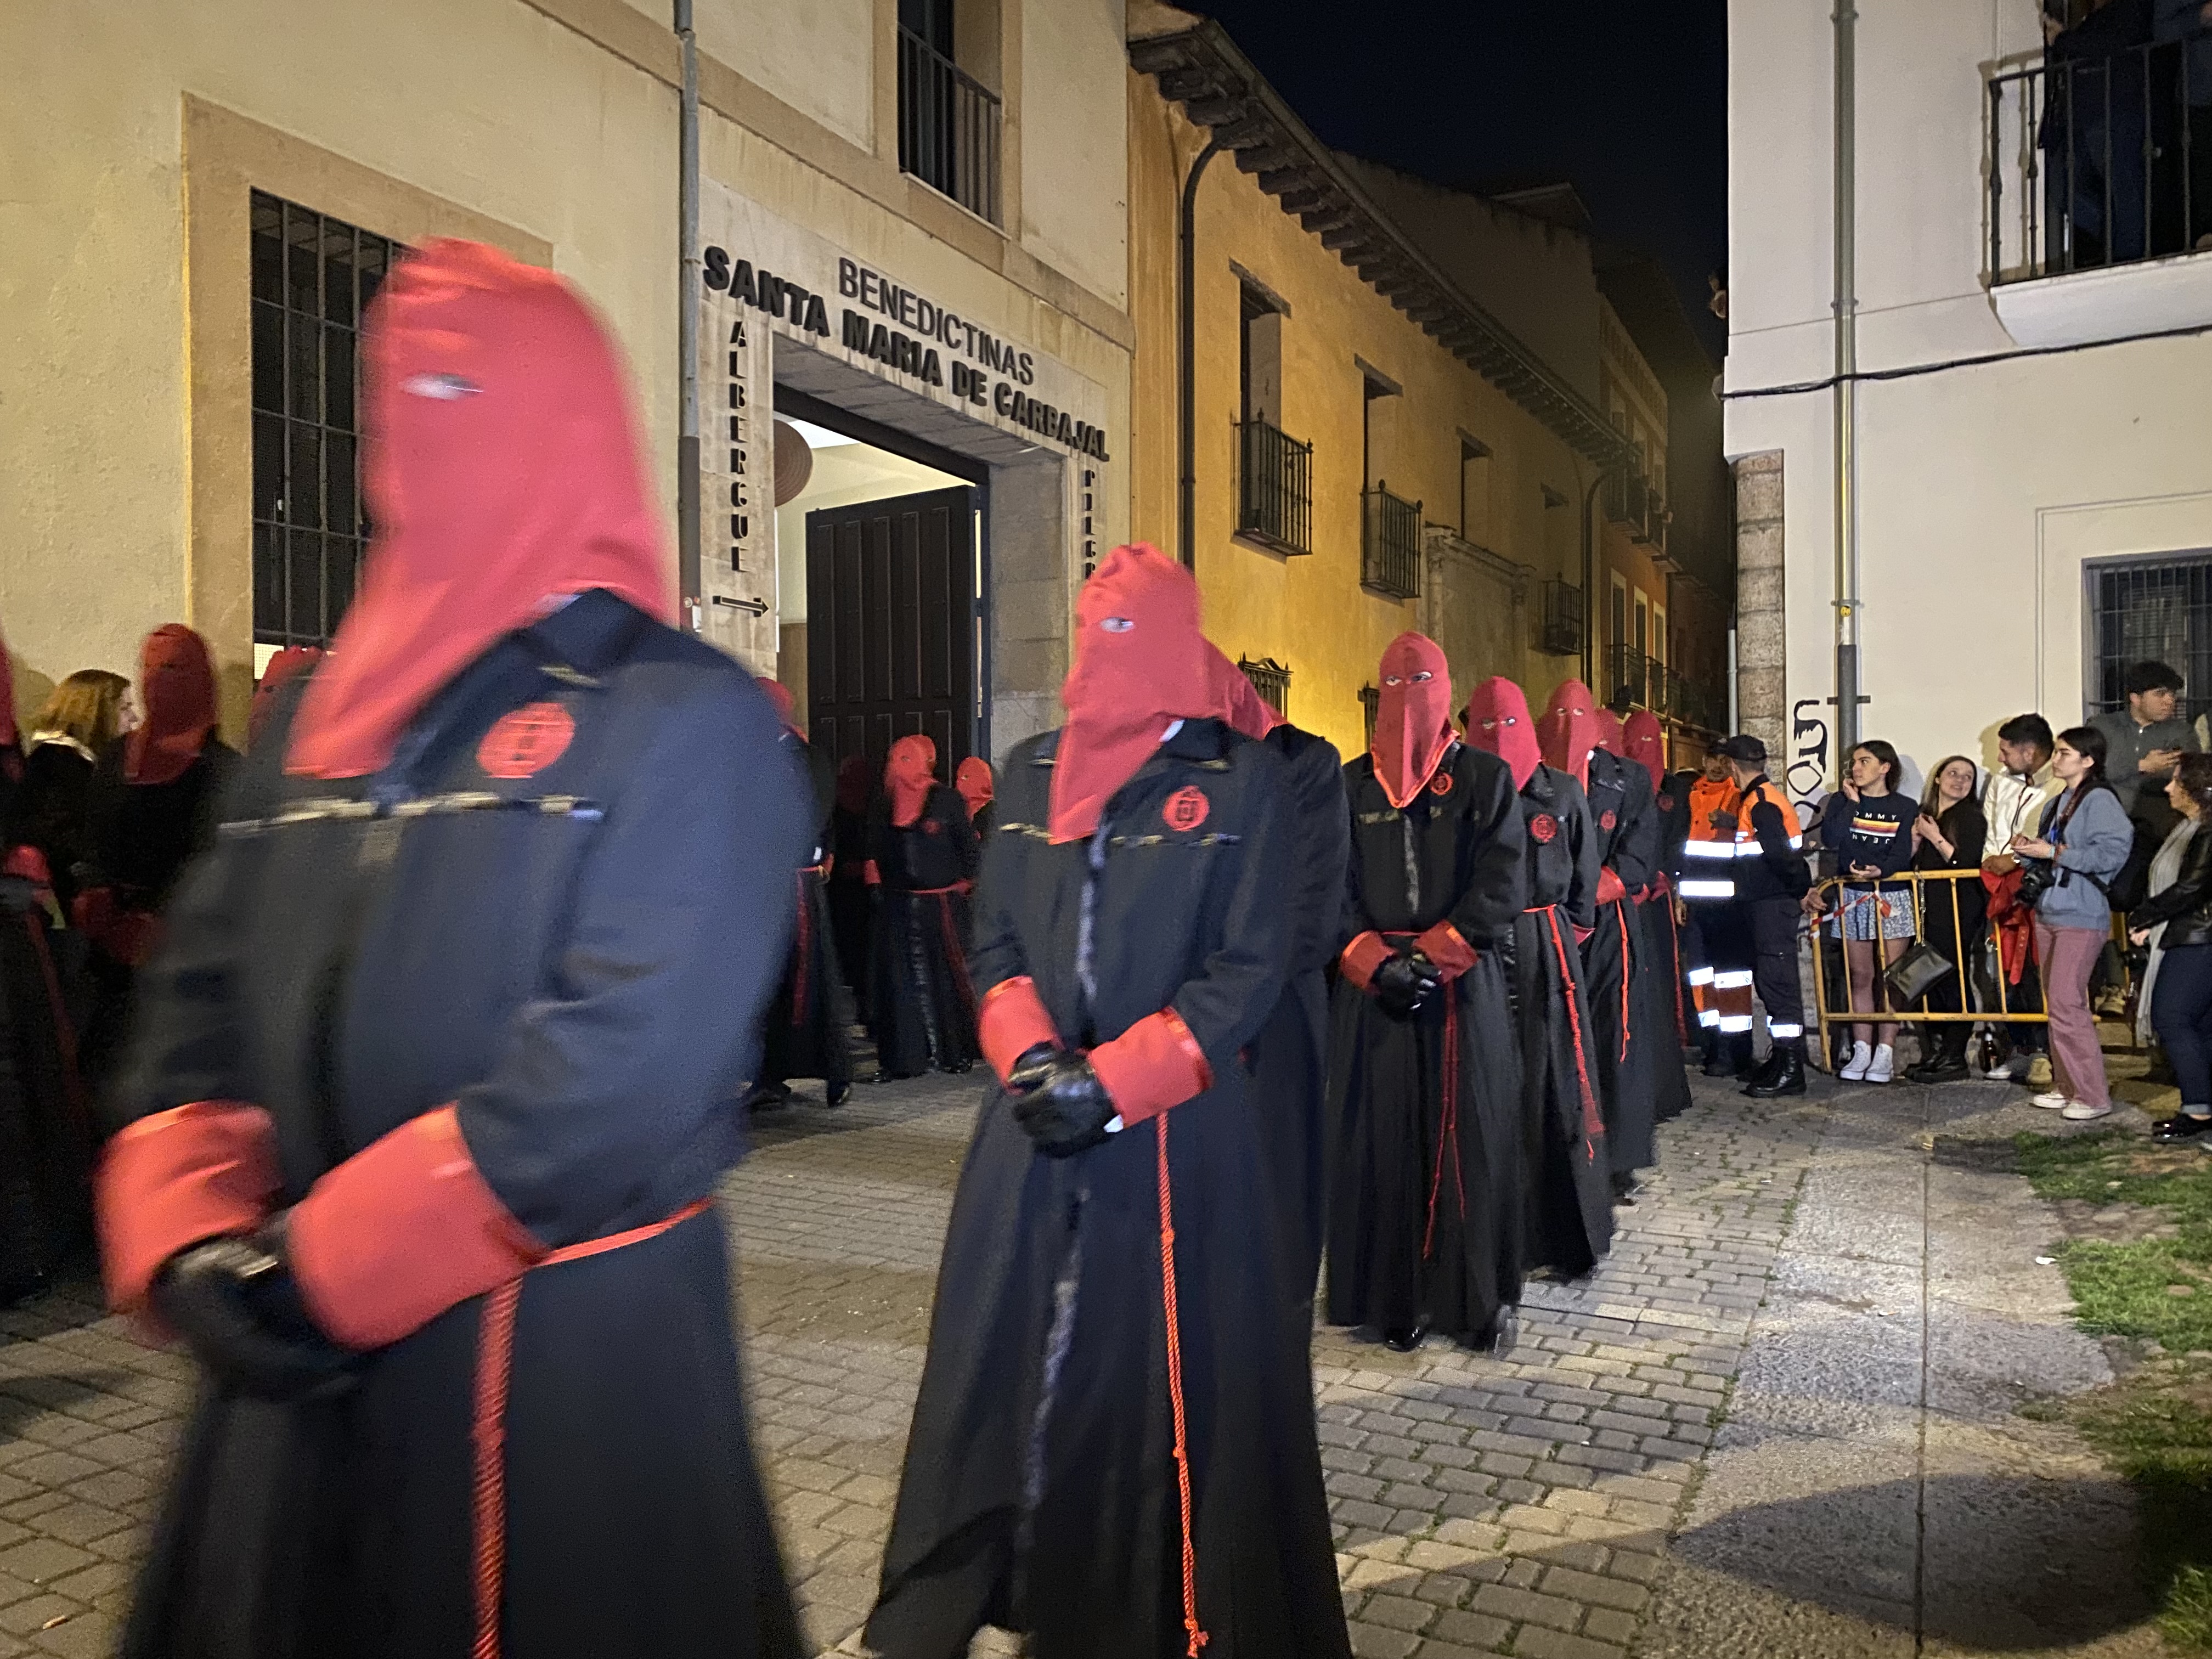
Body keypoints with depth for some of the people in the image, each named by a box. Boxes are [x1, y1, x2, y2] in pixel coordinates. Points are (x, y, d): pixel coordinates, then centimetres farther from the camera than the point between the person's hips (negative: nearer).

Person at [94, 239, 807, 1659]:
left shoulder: (686, 721, -12)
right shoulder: (326, 715, 9)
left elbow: (629, 1062, -22)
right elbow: (206, 999, 9)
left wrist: (319, 1266, -18)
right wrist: (192, 1234, -7)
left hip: (576, 1354, -6)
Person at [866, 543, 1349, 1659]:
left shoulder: (1237, 780, -3)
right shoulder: (1029, 773, 10)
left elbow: (1246, 969, -7)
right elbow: (995, 942, 10)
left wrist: (1112, 1082, -15)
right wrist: (1030, 1056, -9)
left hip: (1176, 1132, -4)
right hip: (1034, 1130, 4)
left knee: (1173, 1372, 4)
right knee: (1009, 1354, 11)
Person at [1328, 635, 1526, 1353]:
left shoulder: (1485, 777, 3)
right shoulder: (1352, 785, 9)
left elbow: (1503, 885, -5)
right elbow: (1335, 889, 2)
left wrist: (1430, 956, -14)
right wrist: (1377, 965, -12)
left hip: (1465, 987, -1)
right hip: (1373, 992, 2)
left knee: (1470, 1139, 2)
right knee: (1383, 1140, 3)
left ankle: (1479, 1295, 14)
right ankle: (1396, 1295, 12)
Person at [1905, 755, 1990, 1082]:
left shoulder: (1972, 817, -4)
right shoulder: (1924, 814, 15)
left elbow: (1967, 864, -15)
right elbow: (1909, 864, 17)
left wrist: (1936, 838, -10)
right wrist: (1915, 838, 1)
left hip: (1959, 910, -6)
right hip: (1930, 908, 6)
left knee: (1952, 979, -6)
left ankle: (1954, 1059, 1)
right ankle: (1935, 1052, 15)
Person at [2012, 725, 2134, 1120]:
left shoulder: (2100, 800, -10)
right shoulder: (2058, 804, 17)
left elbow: (2113, 852, -21)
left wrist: (2054, 853, -18)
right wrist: (2030, 850, 5)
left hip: (2081, 916, -9)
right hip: (2049, 911, 9)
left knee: (2067, 1002, -12)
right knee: (2056, 1002, 12)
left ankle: (2093, 1095, -5)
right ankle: (2066, 1085, 20)